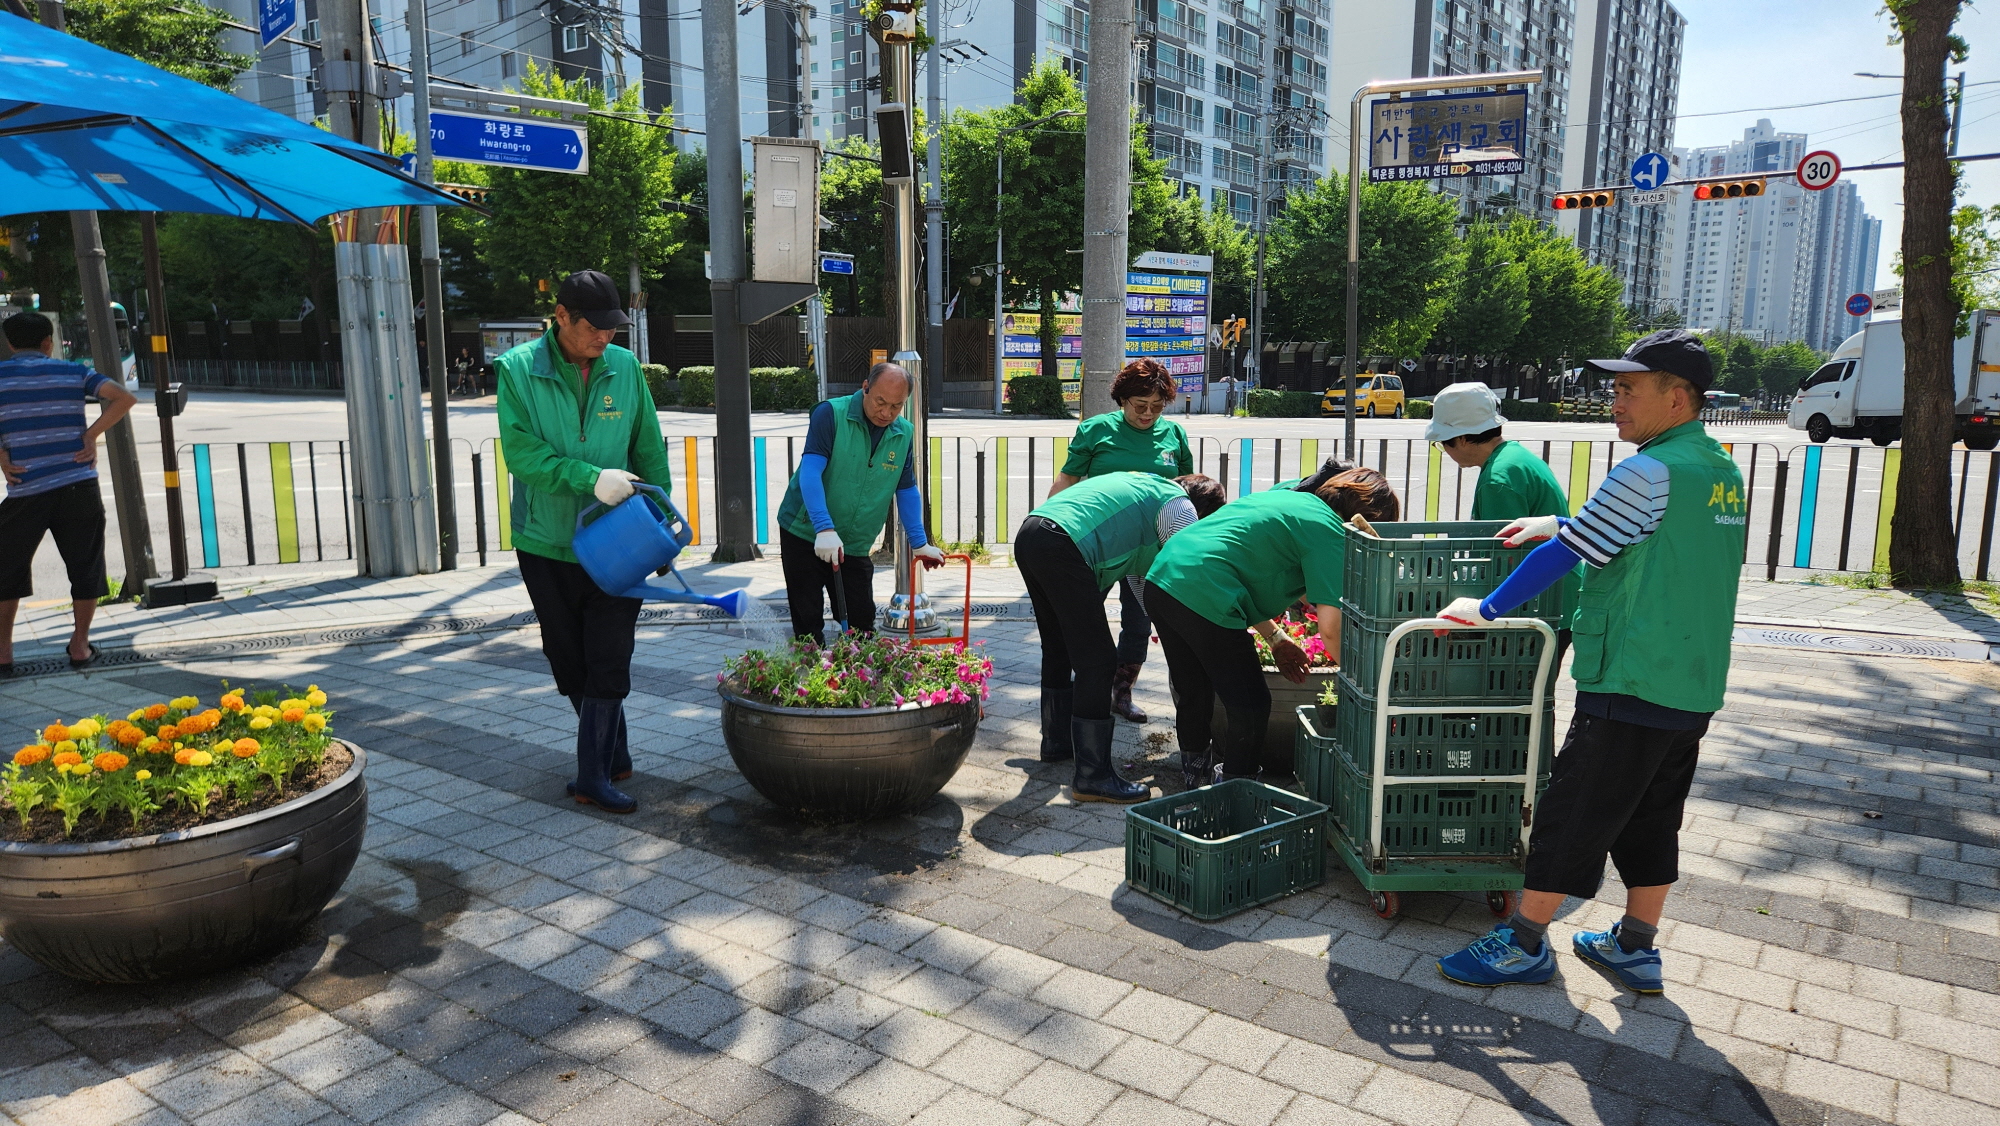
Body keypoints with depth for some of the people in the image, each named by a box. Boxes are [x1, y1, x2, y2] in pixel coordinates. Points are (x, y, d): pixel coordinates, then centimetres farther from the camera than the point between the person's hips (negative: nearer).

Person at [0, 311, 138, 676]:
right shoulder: (73, 372, 6)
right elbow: (124, 398, -7)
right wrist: (91, 435, -4)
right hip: (78, 485, 0)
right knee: (84, 567, 12)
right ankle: (80, 646, 14)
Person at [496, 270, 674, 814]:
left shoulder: (624, 368, 1)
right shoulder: (518, 369, -7)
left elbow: (650, 450, 7)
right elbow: (521, 452, -15)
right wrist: (590, 477, -27)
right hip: (547, 542, 0)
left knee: (609, 661, -4)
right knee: (570, 662, 12)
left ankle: (595, 774, 5)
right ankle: (615, 754, 30)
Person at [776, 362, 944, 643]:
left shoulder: (904, 434, 1)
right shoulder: (831, 414, -14)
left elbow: (907, 491, 10)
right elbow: (810, 472, -22)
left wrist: (919, 544, 6)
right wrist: (824, 529, -33)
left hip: (856, 546, 4)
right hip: (805, 535, -4)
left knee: (862, 624, 4)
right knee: (808, 624, 1)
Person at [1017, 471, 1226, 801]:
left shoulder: (1147, 486, 31)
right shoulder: (1180, 506, 5)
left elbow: (1136, 575, 38)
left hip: (1028, 537, 10)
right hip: (1062, 548, -10)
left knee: (1059, 650, 24)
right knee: (1097, 662, -5)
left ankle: (1057, 742, 38)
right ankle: (1093, 777, -2)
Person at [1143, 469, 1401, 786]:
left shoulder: (1286, 496, 23)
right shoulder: (1329, 532, -4)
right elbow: (1331, 629, -10)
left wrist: (1276, 639, 28)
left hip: (1160, 578, 10)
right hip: (1202, 598, -10)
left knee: (1193, 695, 27)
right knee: (1251, 707, 5)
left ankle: (1195, 783, 43)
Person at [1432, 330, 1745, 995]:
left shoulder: (1650, 472, -17)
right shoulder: (1722, 473, 11)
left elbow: (1563, 556, -15)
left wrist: (1487, 609, -7)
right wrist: (1560, 525, 22)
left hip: (1633, 685, -9)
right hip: (1695, 688, 9)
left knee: (1571, 814, 0)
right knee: (1651, 819, 17)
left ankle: (1526, 944, 10)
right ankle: (1636, 949, 26)